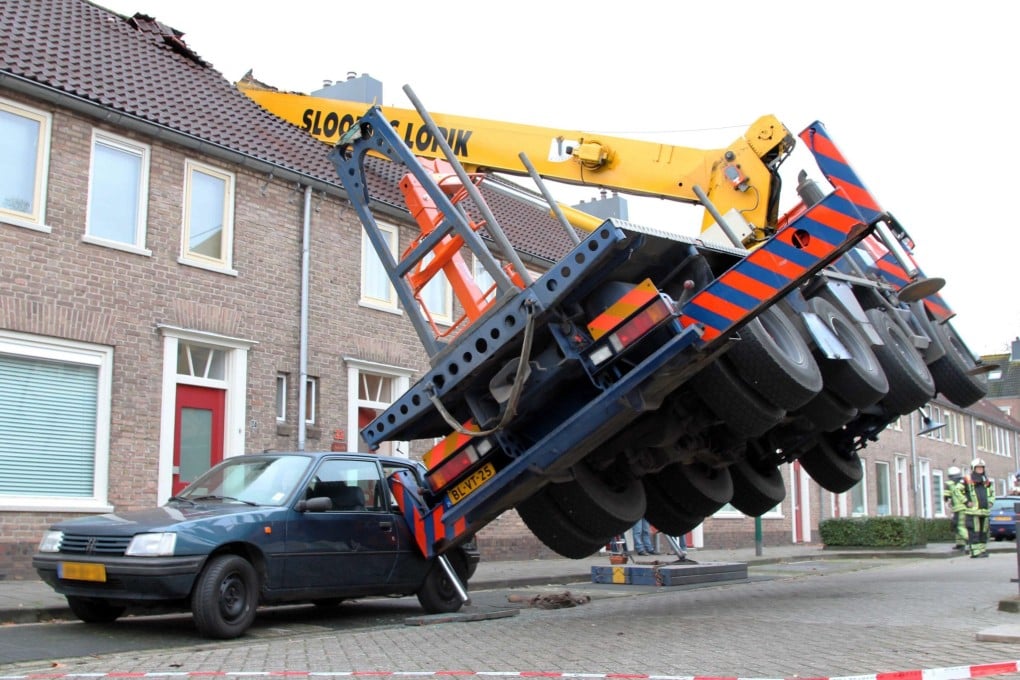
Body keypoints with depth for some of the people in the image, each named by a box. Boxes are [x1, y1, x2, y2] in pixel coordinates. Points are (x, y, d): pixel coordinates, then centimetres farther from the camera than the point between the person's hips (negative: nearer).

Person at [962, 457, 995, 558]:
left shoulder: (987, 481, 16)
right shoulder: (967, 480, -3)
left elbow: (992, 492, 28)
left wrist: (990, 502, 13)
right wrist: (967, 502, -9)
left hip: (985, 511, 6)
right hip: (973, 511, -6)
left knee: (984, 531, 10)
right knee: (974, 531, -9)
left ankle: (983, 549, 18)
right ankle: (975, 551, -8)